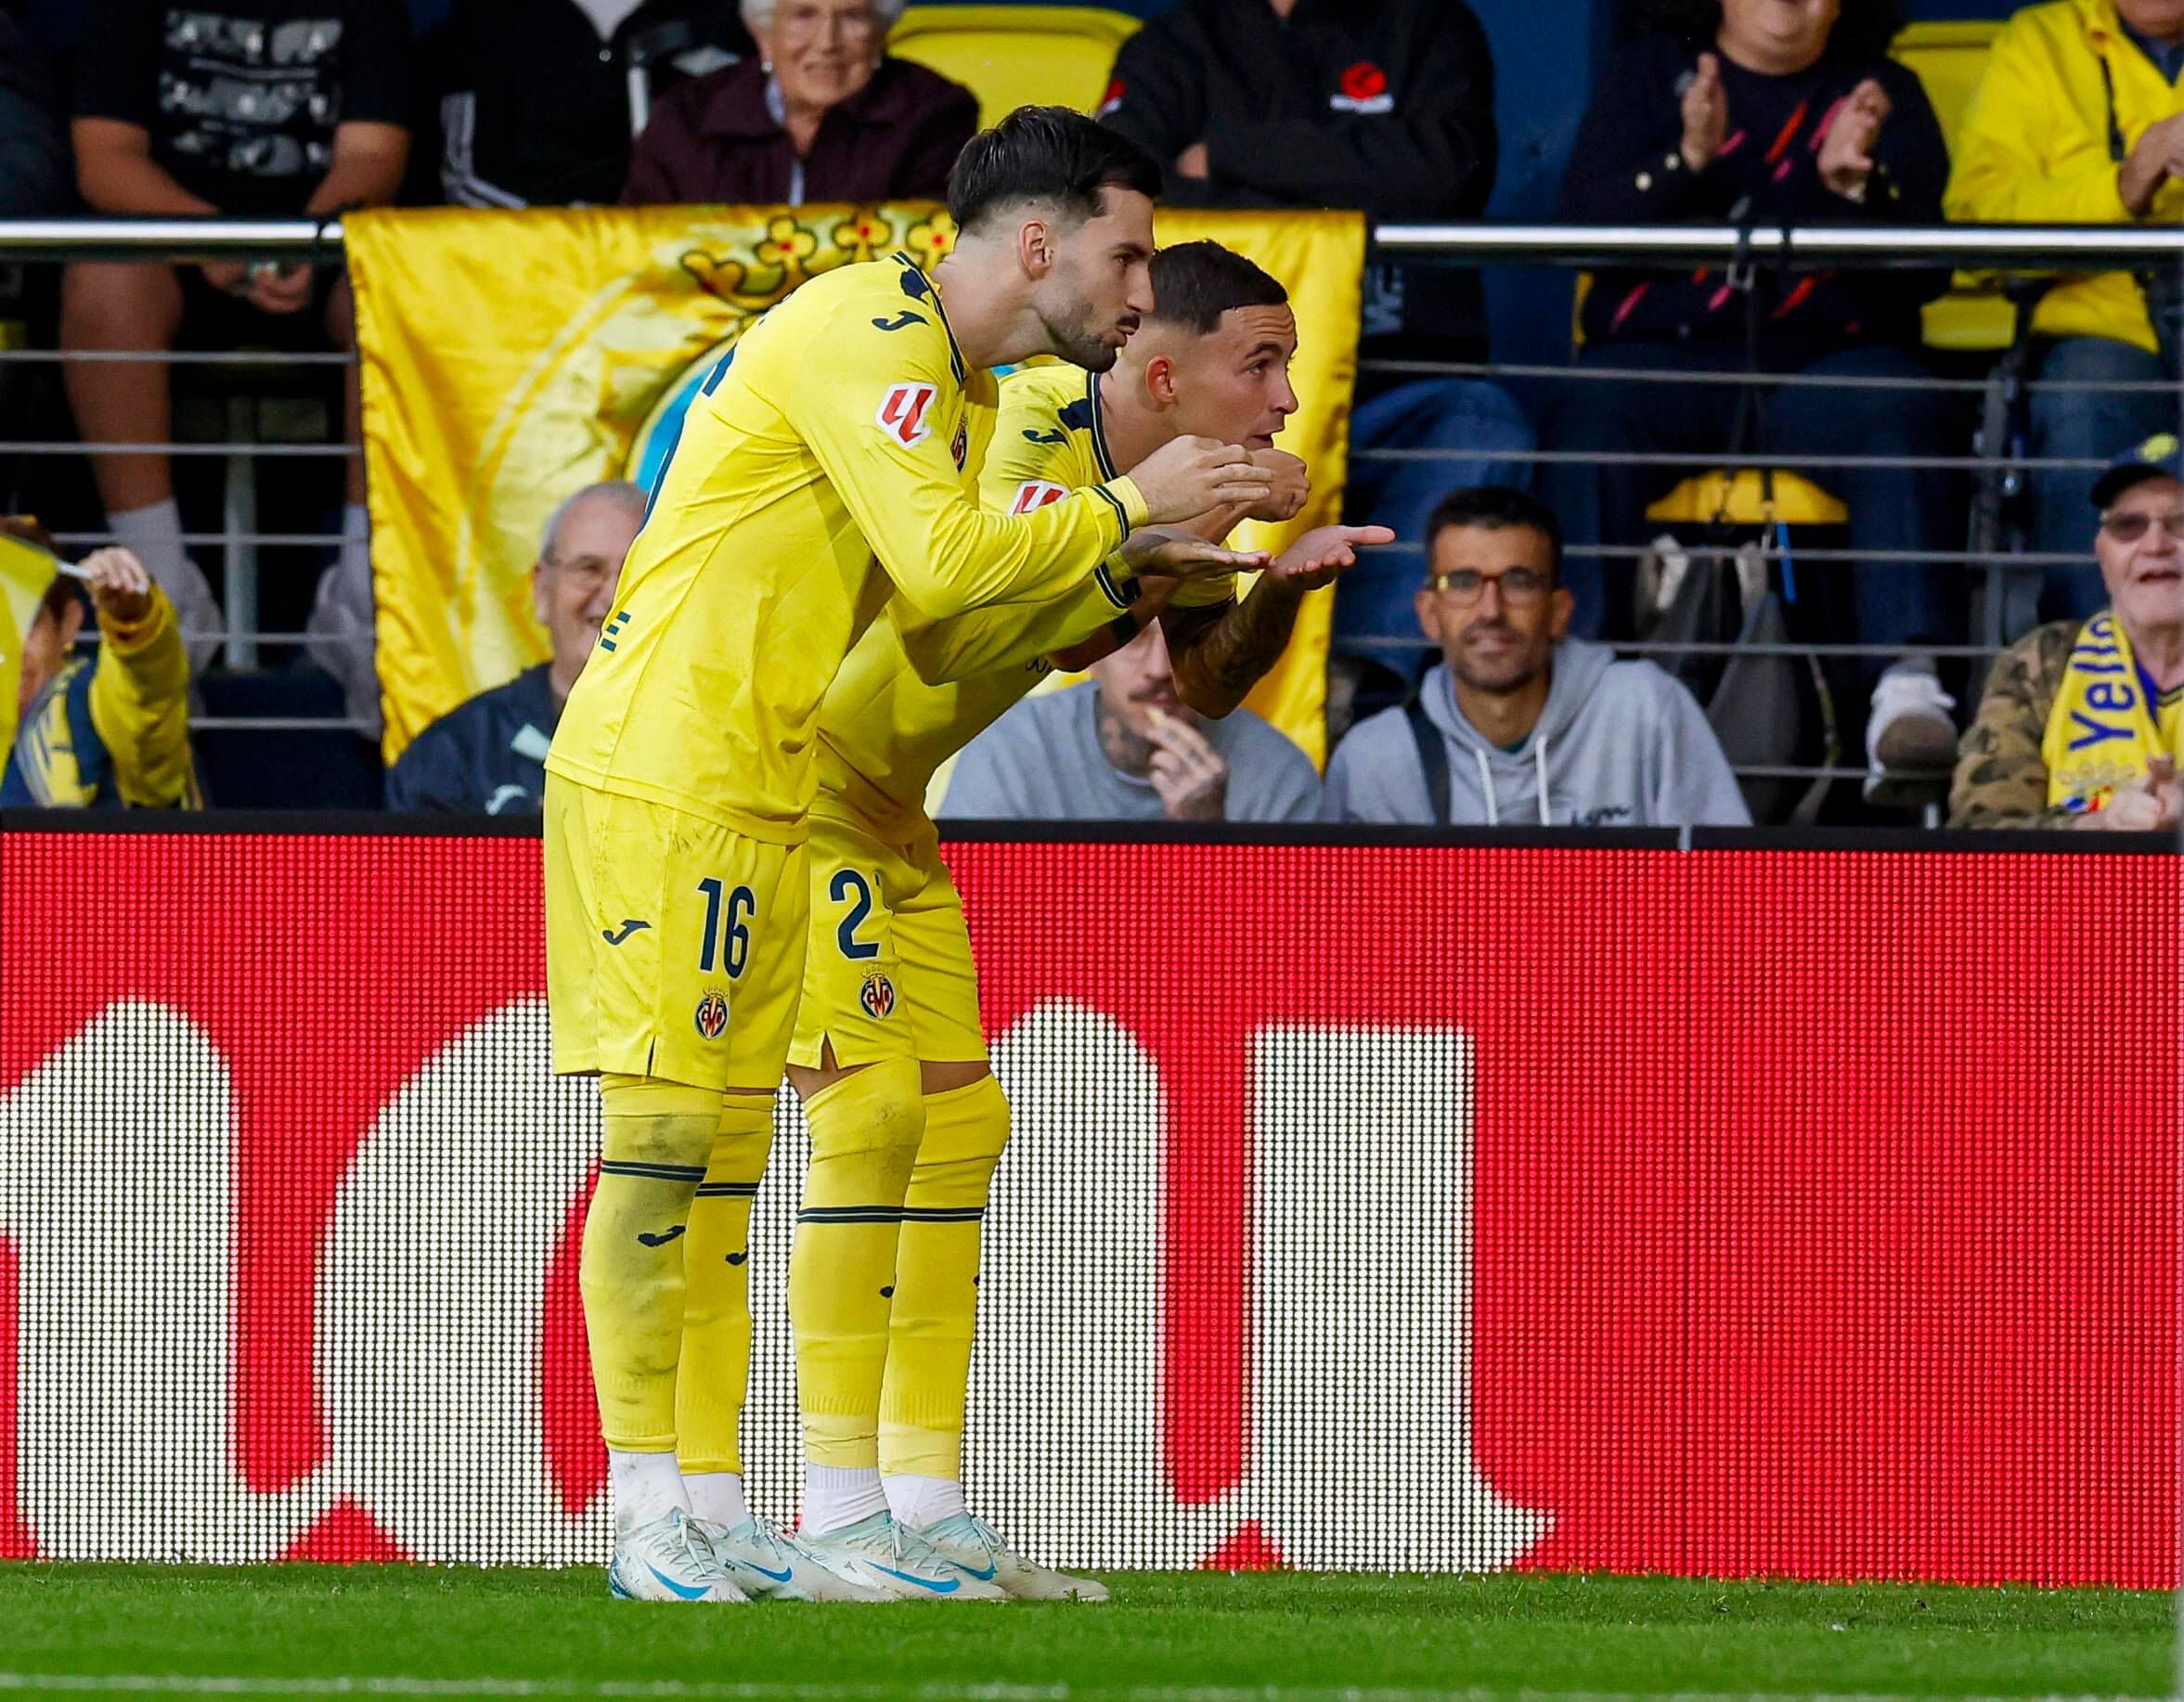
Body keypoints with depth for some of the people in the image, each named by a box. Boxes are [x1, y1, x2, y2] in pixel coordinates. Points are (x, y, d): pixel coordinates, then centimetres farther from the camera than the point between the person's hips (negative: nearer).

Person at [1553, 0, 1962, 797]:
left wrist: (1857, 183, -15)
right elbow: (1585, 223, 2)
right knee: (1591, 424, -33)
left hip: (1826, 357, 0)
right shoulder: (1649, 74, 17)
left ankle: (1908, 687, -47)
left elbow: (1923, 274, 4)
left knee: (1902, 416, -33)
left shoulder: (1883, 93, 17)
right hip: (1663, 350, 0)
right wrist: (1687, 160, -14)